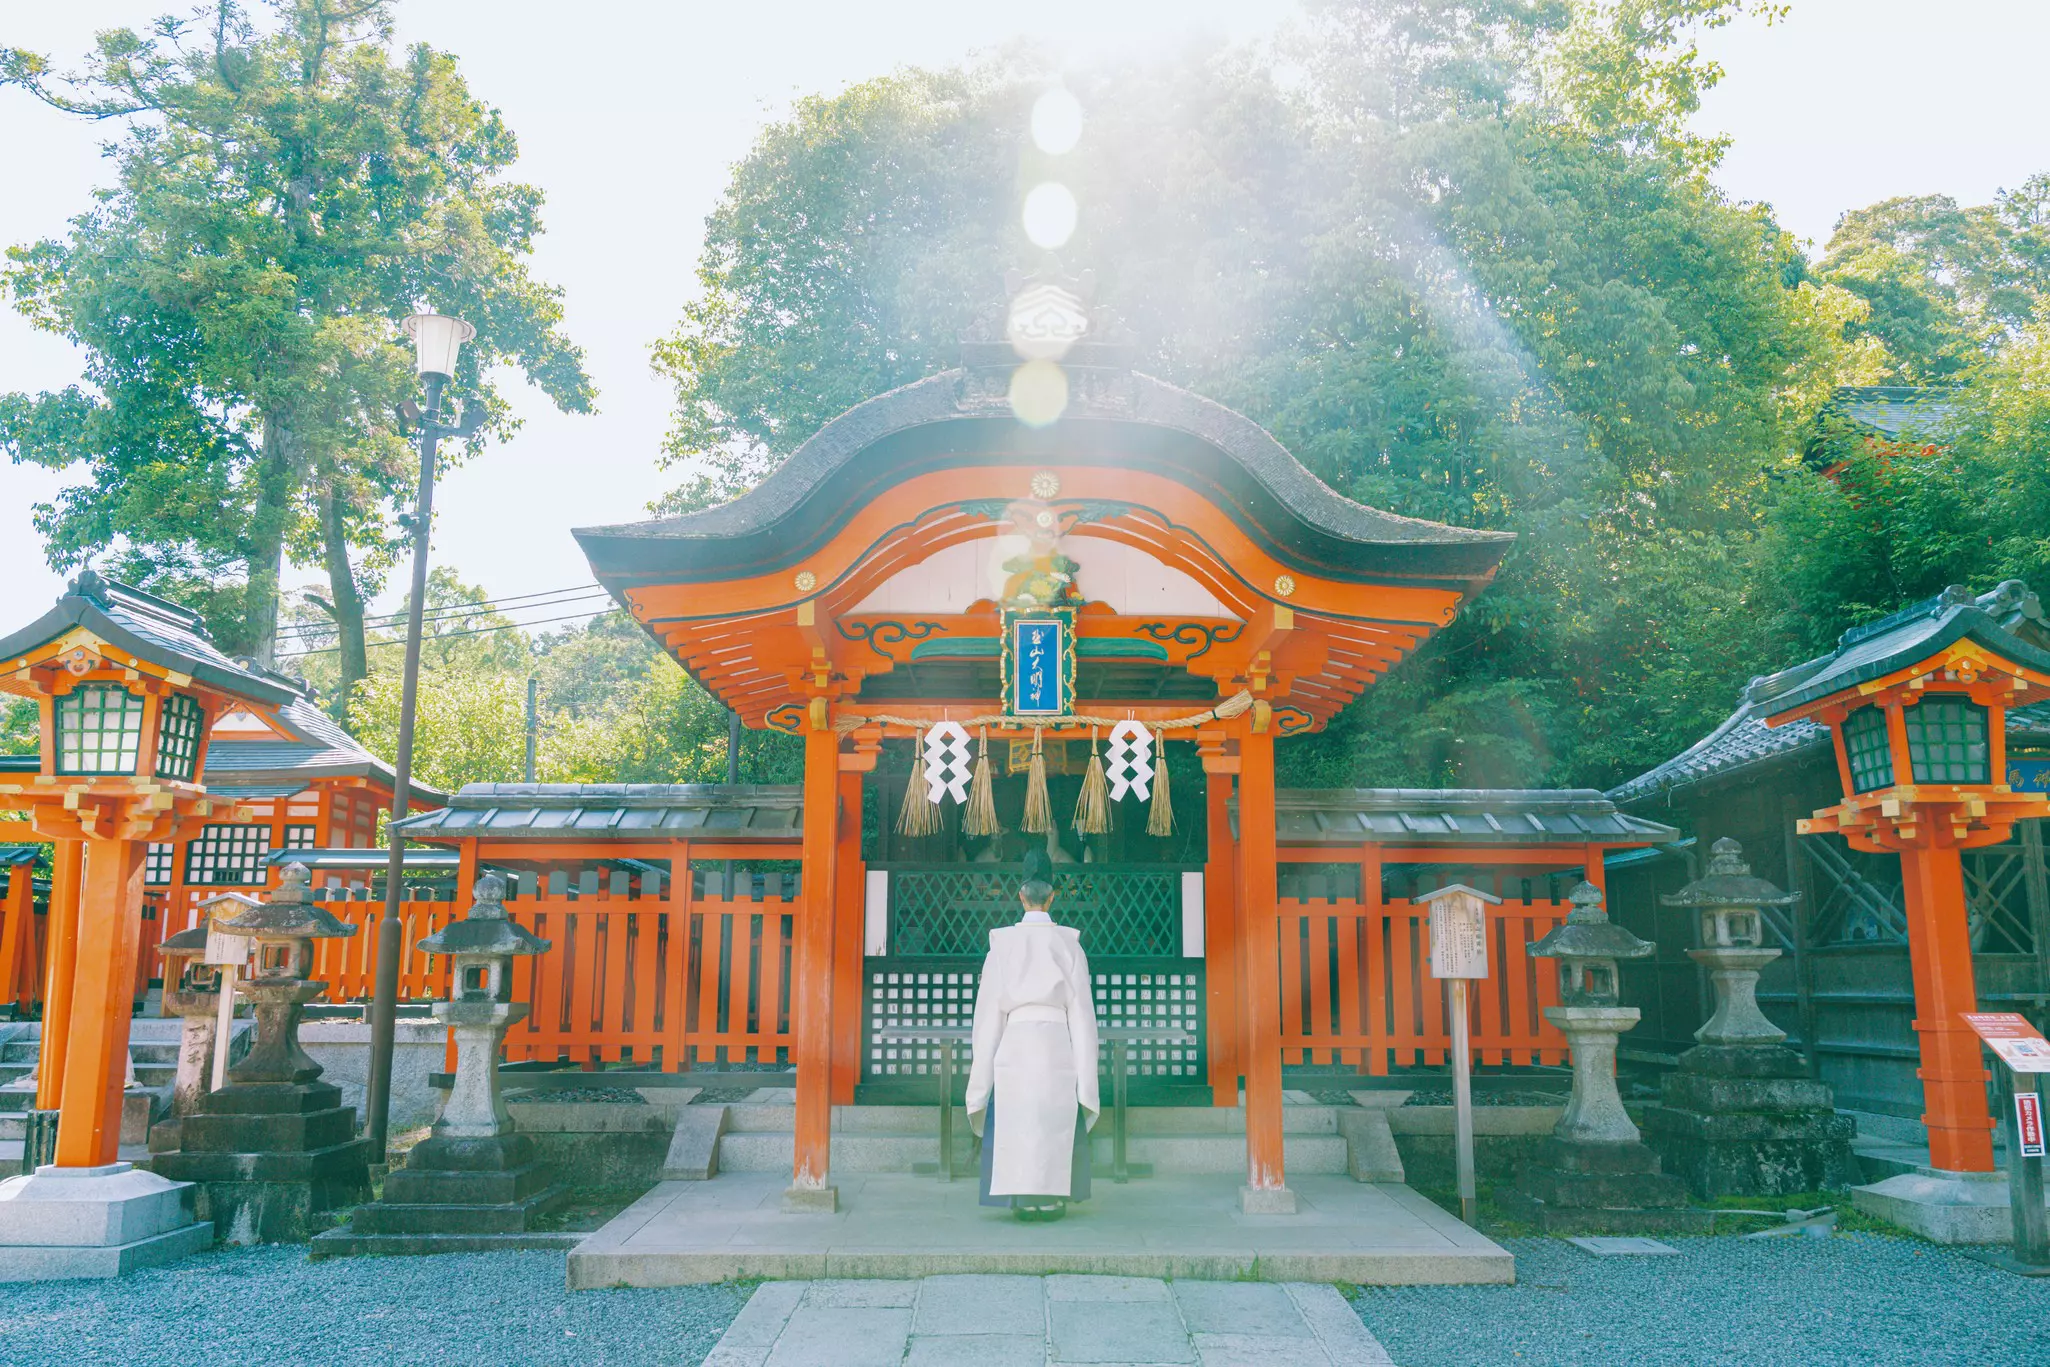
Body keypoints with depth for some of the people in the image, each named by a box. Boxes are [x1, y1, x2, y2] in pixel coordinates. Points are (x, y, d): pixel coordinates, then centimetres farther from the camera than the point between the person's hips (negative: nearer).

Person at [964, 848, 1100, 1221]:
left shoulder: (1004, 943, 1)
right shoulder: (1068, 943, 1)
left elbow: (989, 1007, 2)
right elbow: (1081, 1008, 0)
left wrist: (982, 1061, 9)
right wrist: (1085, 1070, 4)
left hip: (1015, 1043, 0)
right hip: (1056, 1042, 0)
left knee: (1017, 1121, 6)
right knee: (1056, 1121, 9)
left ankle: (1025, 1201, 6)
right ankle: (1052, 1199, 9)